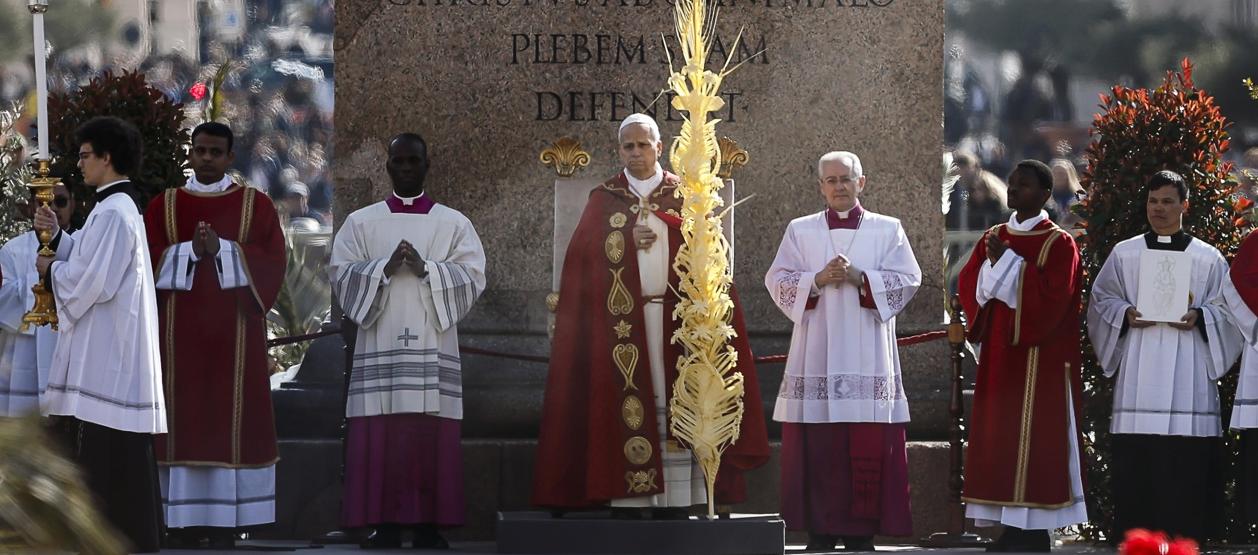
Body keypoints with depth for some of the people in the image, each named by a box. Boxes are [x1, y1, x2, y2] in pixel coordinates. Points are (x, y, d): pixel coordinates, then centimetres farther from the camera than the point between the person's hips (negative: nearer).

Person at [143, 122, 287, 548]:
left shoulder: (255, 206, 8)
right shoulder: (164, 206, 10)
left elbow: (271, 263, -2)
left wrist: (223, 250, -14)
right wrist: (189, 250, -14)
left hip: (234, 334, -1)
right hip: (179, 334, 1)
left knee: (230, 420, -4)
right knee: (182, 420, -3)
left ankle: (225, 526, -3)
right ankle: (183, 526, -1)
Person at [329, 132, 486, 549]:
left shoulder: (454, 224, 10)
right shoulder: (361, 223, 11)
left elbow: (472, 278, 0)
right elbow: (342, 276, 2)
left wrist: (425, 269, -14)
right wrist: (385, 268, -13)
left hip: (432, 351, 0)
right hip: (379, 351, 0)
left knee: (430, 439, -4)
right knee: (380, 440, -5)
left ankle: (429, 527, -2)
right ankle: (384, 526, -3)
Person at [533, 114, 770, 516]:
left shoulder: (683, 197, 11)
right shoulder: (603, 200, 11)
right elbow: (586, 256, 2)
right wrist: (630, 240, -11)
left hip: (673, 316, 0)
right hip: (622, 321, 0)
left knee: (672, 407, -4)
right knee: (627, 410, -7)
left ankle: (675, 506, -4)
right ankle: (627, 503, -7)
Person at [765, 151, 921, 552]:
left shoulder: (888, 230, 10)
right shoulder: (800, 230, 12)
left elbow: (907, 279, 0)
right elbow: (778, 281, 4)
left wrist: (859, 277, -13)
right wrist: (817, 280, -12)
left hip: (867, 354, -1)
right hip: (816, 356, 1)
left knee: (868, 447, -5)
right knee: (818, 445, -4)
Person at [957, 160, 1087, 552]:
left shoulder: (1059, 245, -5)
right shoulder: (993, 238, 14)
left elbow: (1052, 298, -17)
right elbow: (968, 287, 7)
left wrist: (1008, 261, -16)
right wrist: (993, 263, -11)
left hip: (1039, 361, -6)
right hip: (998, 358, 6)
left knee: (1034, 443, -7)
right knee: (998, 443, 4)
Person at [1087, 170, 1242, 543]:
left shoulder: (1208, 259, 8)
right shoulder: (1124, 254, 11)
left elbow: (1227, 310, 8)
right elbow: (1101, 301, 12)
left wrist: (1198, 317, -11)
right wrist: (1125, 314, -8)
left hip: (1188, 373, -1)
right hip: (1138, 377, 1)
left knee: (1187, 467, -6)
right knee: (1135, 464, -4)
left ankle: (1186, 537, -1)